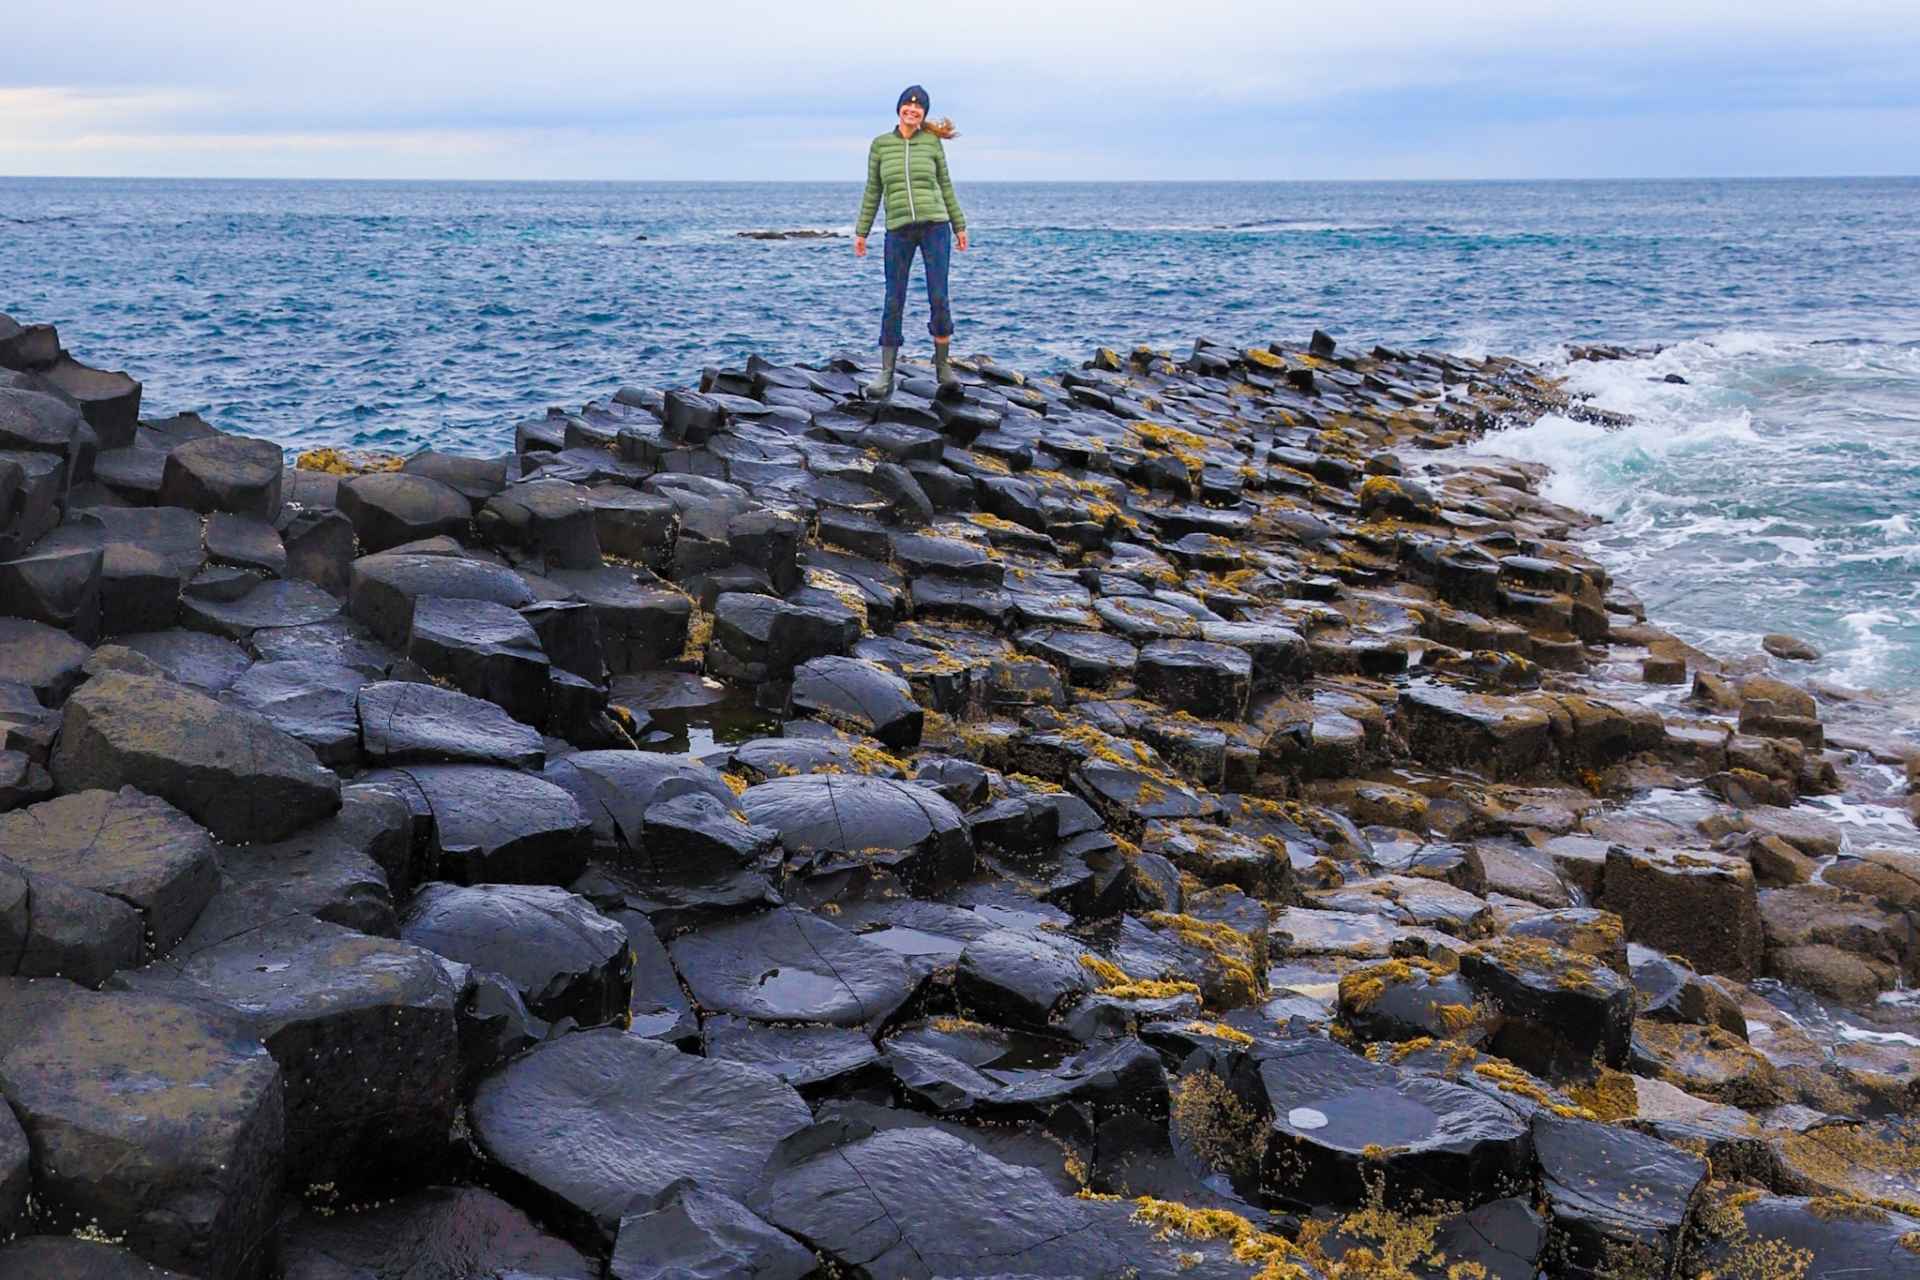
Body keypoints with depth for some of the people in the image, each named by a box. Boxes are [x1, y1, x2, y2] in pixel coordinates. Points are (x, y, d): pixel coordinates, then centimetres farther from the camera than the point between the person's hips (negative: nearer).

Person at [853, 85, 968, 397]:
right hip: (898, 230, 0)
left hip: (935, 226, 0)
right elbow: (873, 192, 10)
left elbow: (945, 186, 12)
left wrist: (959, 226, 12)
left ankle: (942, 365, 13)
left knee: (939, 299, -3)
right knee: (893, 303, 0)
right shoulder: (880, 145, 6)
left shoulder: (932, 143, 5)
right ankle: (886, 375, 4)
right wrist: (861, 232, 8)